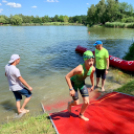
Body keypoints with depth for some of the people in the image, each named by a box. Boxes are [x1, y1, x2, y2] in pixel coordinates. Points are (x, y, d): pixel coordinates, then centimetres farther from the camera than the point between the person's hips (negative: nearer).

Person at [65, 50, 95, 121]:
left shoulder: (92, 69, -20)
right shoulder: (79, 69, -40)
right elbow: (67, 77, -36)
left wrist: (93, 85, 16)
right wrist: (71, 89, -32)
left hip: (82, 83, 5)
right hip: (74, 83, -5)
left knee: (87, 102, 1)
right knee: (76, 103, 3)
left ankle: (81, 114, 31)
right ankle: (70, 104, 42)